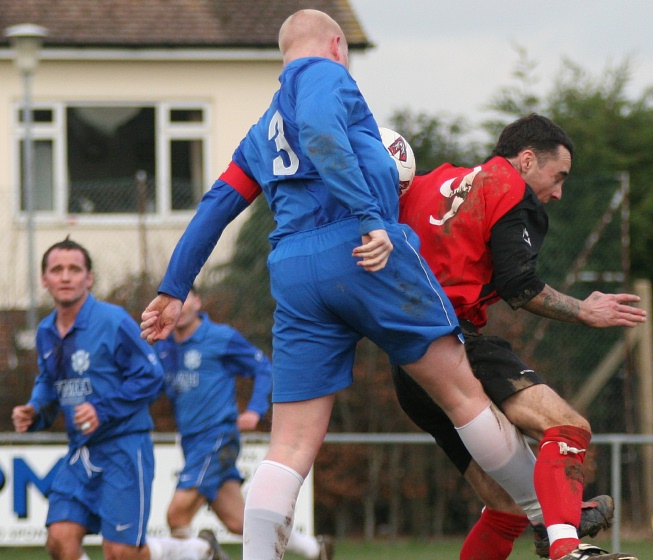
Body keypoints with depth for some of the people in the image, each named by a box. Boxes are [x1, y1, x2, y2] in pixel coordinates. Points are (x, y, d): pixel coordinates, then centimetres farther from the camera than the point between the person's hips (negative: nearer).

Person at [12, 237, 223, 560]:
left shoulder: (113, 321, -12)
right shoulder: (46, 333, 8)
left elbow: (150, 375, -11)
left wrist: (103, 410, -19)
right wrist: (33, 414, 2)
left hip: (124, 447, -6)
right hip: (80, 452, 6)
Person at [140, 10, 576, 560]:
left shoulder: (262, 132, 28)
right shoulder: (324, 72, 7)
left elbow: (215, 208, 26)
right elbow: (320, 131, -14)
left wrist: (174, 291, 30)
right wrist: (371, 219, -20)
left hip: (293, 273, 6)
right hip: (368, 256, -6)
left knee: (292, 446, 2)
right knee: (463, 392, 3)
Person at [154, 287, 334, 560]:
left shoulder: (222, 338, -6)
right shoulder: (163, 347, 10)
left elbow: (264, 368, 1)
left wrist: (255, 410, -11)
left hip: (217, 437, -7)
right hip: (191, 443, 7)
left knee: (178, 513, -19)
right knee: (238, 522, 6)